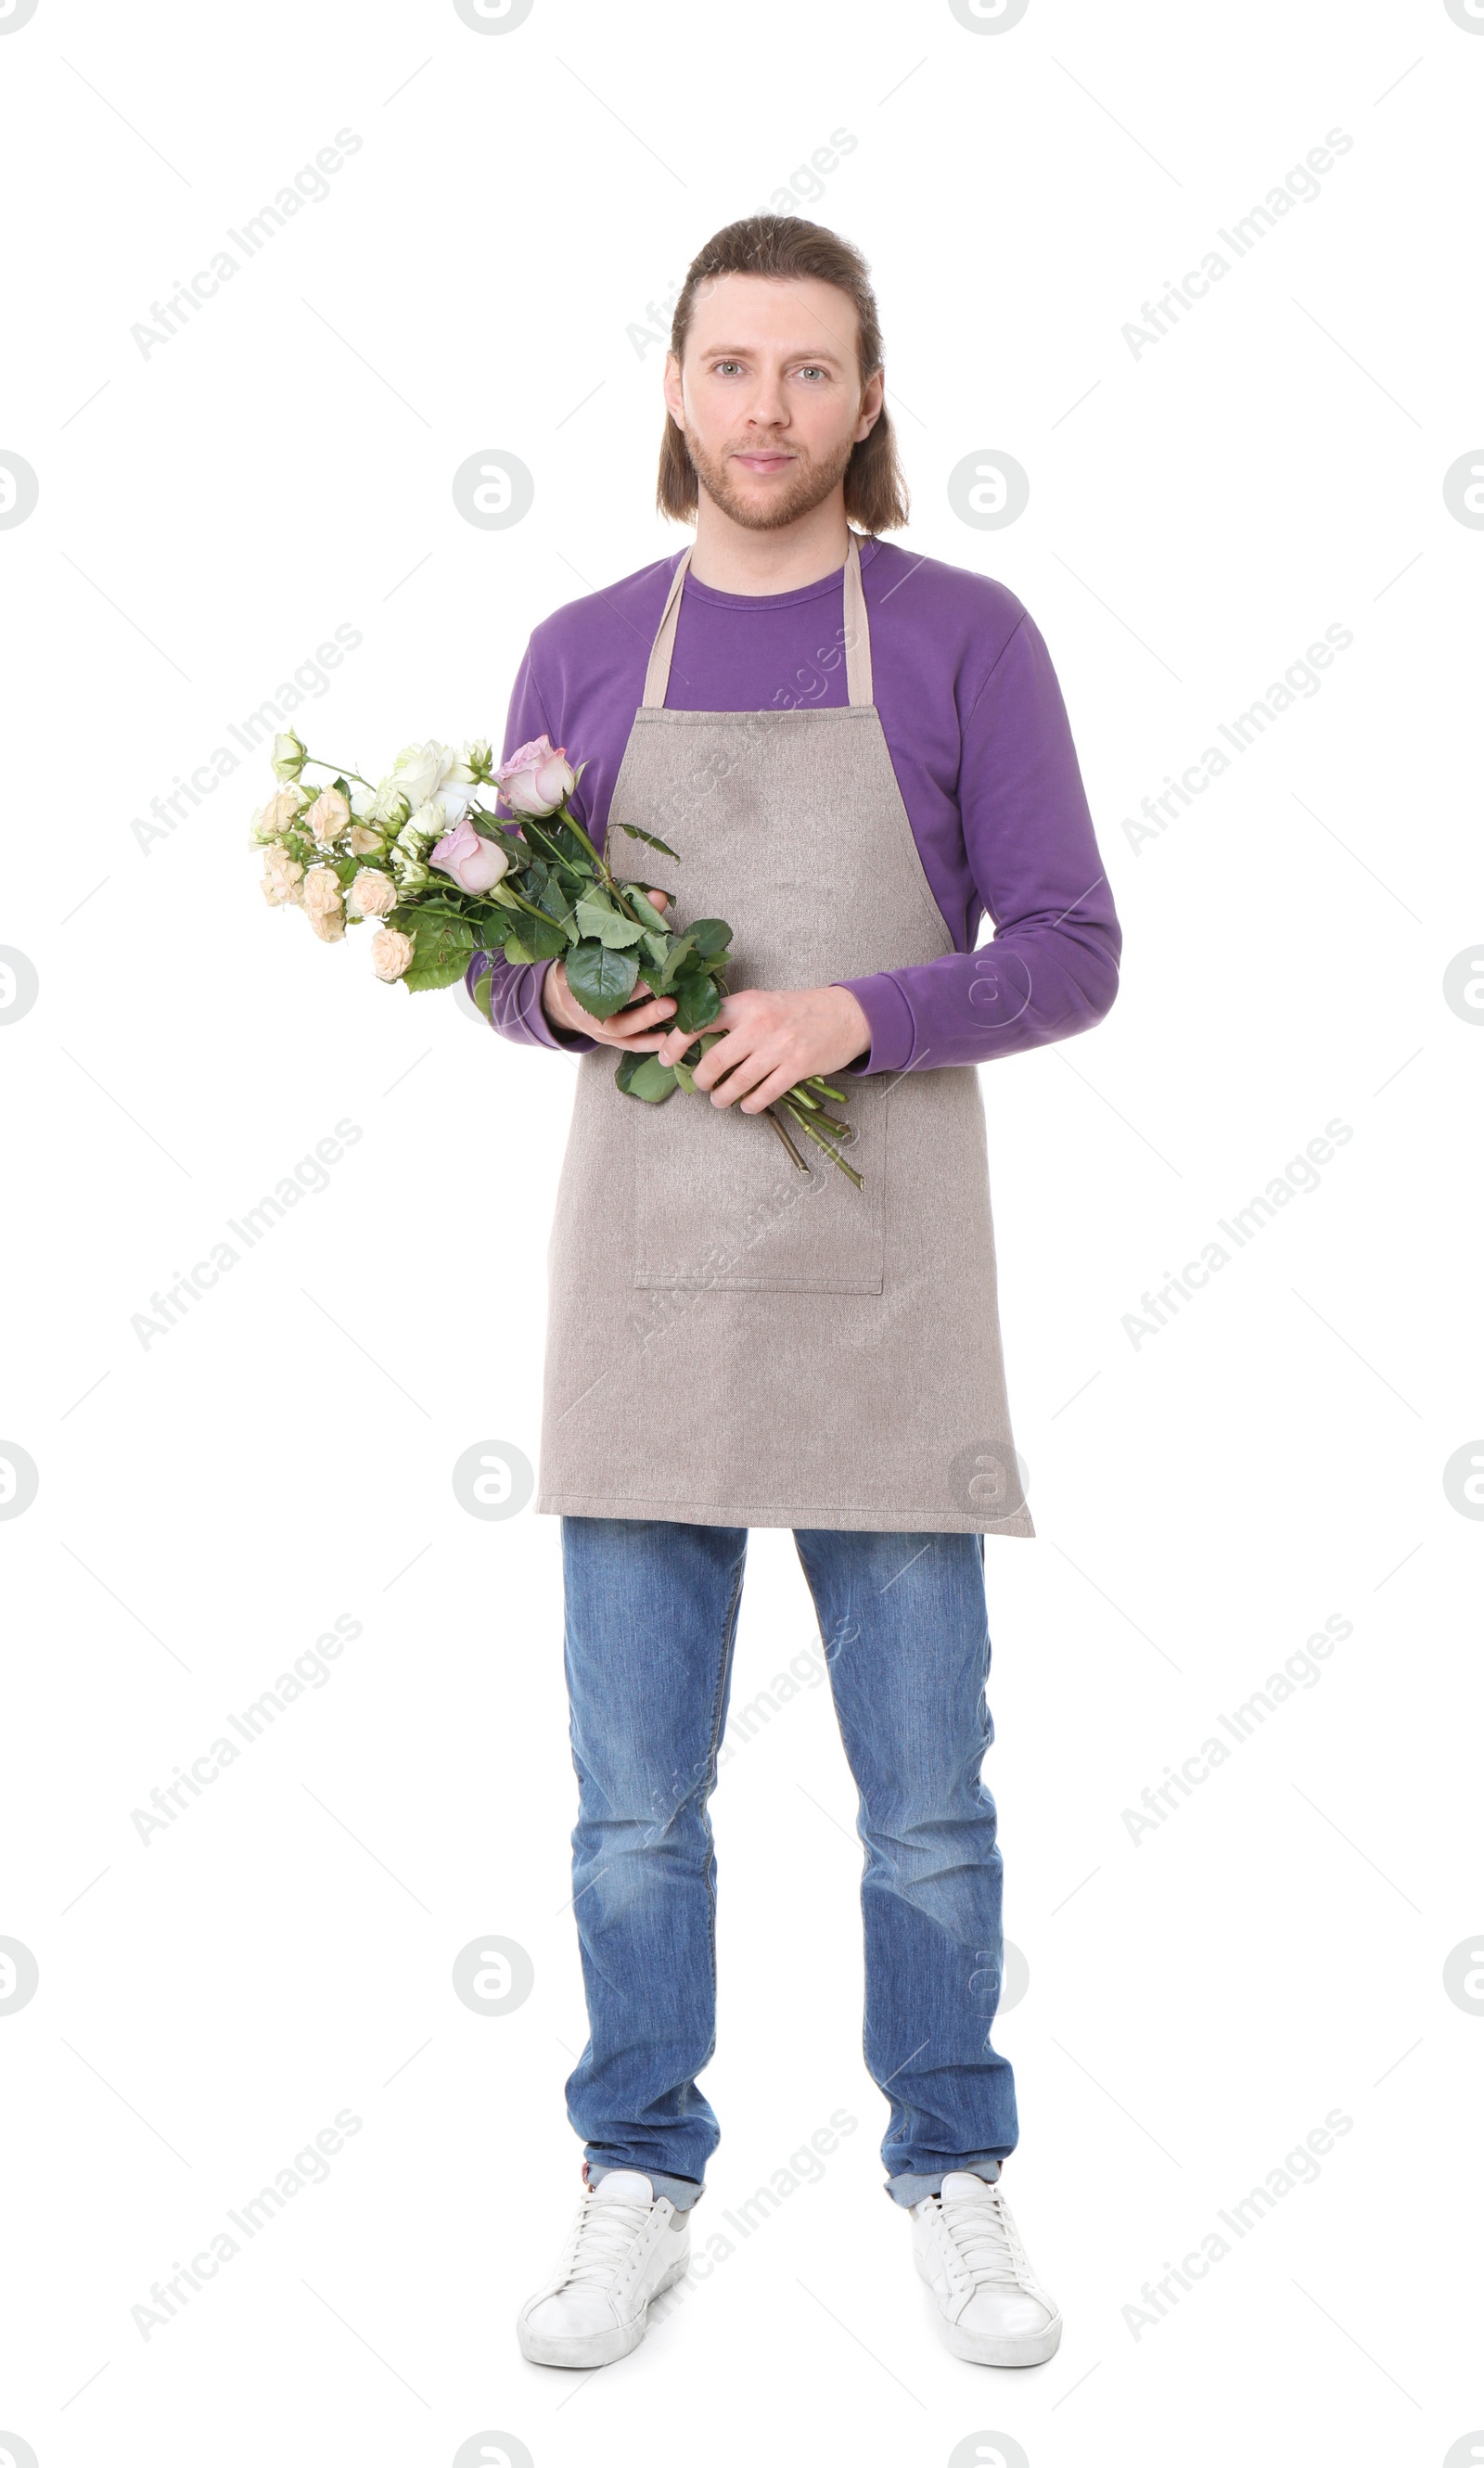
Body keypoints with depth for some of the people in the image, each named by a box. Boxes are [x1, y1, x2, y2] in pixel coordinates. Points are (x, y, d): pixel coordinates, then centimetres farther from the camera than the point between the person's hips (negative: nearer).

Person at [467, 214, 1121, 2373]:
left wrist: (850, 1016, -20)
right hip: (646, 1281, 2)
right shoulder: (582, 656, 7)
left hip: (885, 1287, -1)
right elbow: (509, 960, 12)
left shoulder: (967, 638, 0)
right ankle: (641, 2193, 22)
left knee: (926, 1787, 6)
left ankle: (953, 2180, 24)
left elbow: (1068, 958, -3)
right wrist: (561, 995, -13)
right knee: (636, 1791, 6)